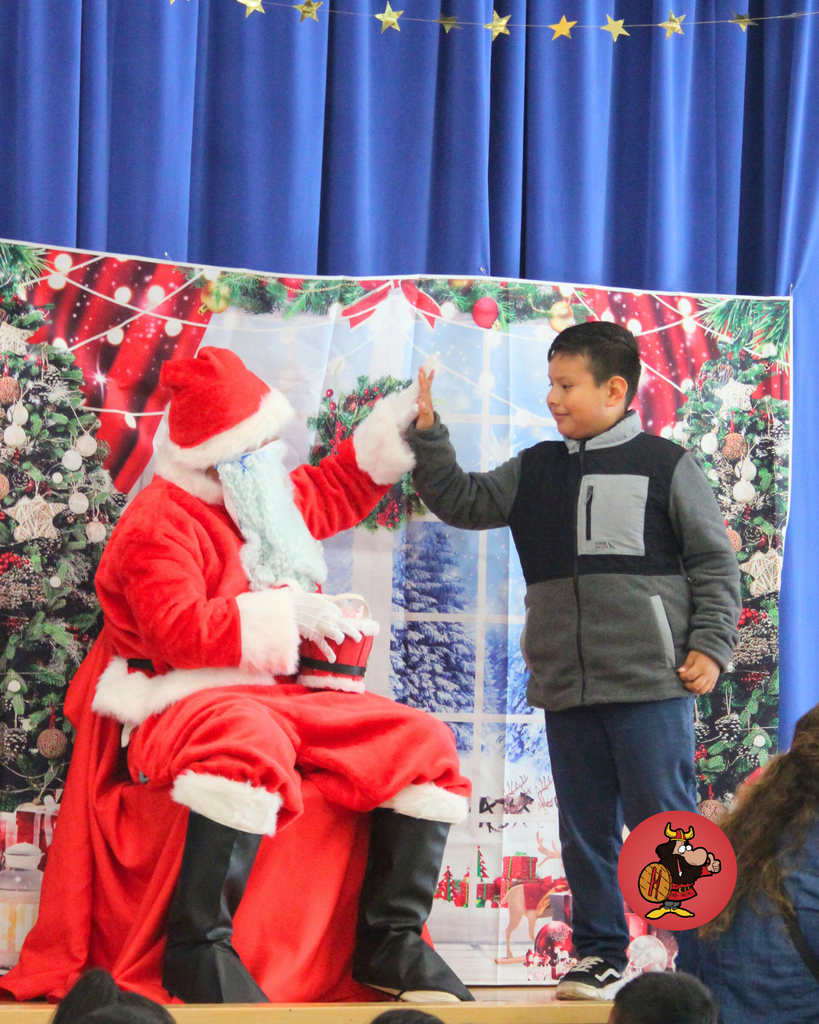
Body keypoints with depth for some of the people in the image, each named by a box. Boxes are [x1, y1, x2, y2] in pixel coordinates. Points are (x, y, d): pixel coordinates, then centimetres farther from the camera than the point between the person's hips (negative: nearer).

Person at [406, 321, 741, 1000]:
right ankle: (600, 954, 19)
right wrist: (426, 434, 2)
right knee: (585, 828, 10)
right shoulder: (536, 471, 13)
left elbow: (715, 562, 1)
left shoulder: (667, 466, 0)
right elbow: (463, 502, 12)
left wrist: (710, 645, -6)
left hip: (650, 685, -5)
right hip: (566, 688, 5)